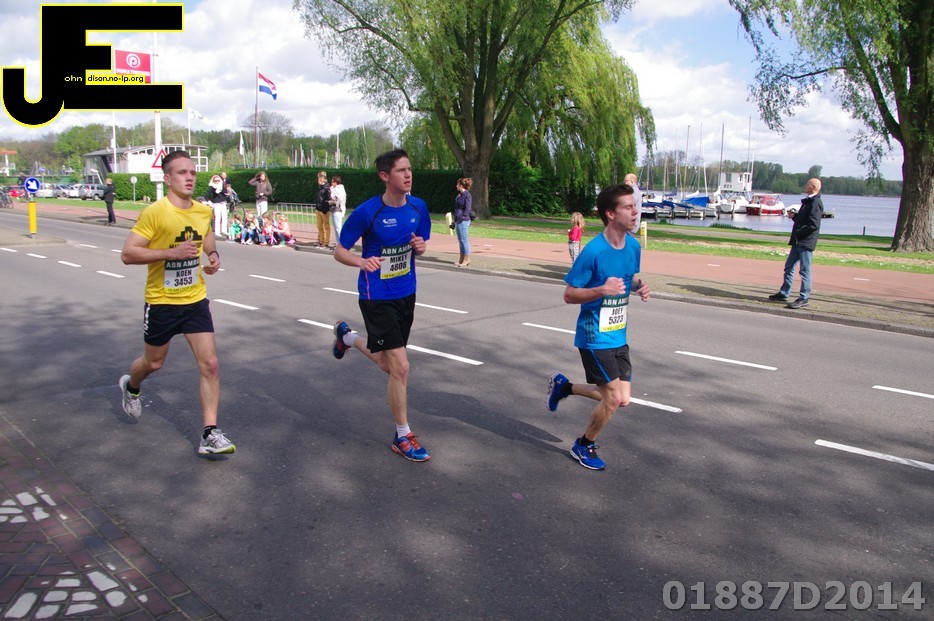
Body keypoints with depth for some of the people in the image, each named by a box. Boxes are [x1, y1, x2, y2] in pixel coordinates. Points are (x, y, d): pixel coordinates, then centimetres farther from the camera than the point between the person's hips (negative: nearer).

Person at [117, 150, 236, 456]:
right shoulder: (154, 212, -16)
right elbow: (128, 253, -18)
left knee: (210, 365, -8)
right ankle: (131, 387, 54)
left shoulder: (204, 212, 1)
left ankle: (210, 434, -2)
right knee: (153, 362, 18)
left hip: (196, 301, 3)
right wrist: (172, 252, -28)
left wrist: (214, 256, 0)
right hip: (161, 302, -3)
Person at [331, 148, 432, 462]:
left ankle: (347, 335, 49)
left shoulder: (418, 207, -1)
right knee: (400, 367, -10)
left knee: (389, 365, 20)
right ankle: (403, 437, 8)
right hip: (377, 298, -6)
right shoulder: (367, 212, -17)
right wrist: (362, 262, -30)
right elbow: (339, 251, -9)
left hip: (406, 293, 6)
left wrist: (420, 247, -12)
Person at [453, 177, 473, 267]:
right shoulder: (459, 194, 14)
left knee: (464, 239, -5)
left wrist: (462, 218, -16)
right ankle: (461, 259, 19)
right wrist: (455, 220, 17)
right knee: (460, 239, 12)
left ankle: (466, 260, 2)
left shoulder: (467, 195, -12)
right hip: (458, 220, 9)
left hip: (463, 221, -9)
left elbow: (467, 209, -15)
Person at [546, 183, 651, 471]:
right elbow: (569, 295, -15)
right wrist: (602, 290, -30)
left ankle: (564, 386, 30)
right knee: (614, 398, -5)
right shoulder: (594, 251, -20)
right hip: (595, 337, -7)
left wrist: (639, 286, -4)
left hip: (618, 336, 8)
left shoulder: (633, 246, 2)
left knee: (623, 399, 9)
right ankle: (584, 446, 21)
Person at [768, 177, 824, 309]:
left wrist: (798, 233, -16)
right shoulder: (808, 201, 17)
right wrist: (794, 216, 8)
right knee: (789, 267, 15)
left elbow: (813, 225, -22)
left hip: (806, 242, -10)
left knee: (805, 270, -4)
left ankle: (803, 298, 2)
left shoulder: (816, 203, -14)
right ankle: (784, 294, 24)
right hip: (798, 242, 10)